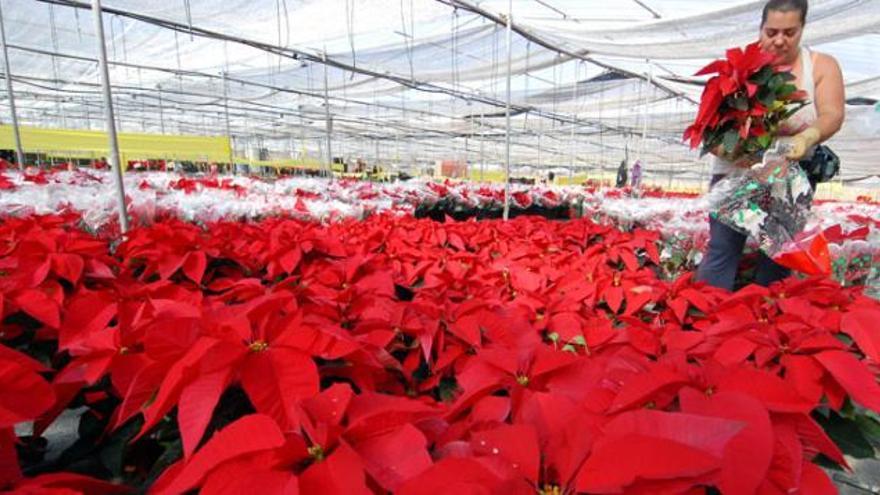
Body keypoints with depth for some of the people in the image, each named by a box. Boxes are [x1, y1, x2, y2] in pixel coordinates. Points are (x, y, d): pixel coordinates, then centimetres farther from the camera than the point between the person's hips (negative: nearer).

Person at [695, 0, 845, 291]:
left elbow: (833, 115, -9)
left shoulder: (822, 67, 3)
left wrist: (808, 136, -32)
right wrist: (730, 150, -31)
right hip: (735, 173, -2)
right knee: (722, 250, -9)